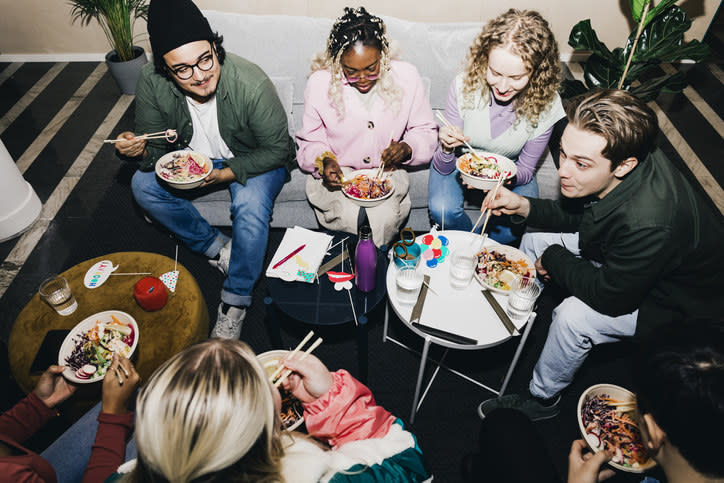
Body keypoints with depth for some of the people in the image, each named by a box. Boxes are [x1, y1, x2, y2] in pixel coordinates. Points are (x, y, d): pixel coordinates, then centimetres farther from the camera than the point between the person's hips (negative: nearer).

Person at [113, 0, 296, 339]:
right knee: (143, 185, -13)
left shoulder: (251, 84, -32)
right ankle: (218, 248, -2)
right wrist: (140, 150, -34)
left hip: (253, 160, -4)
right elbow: (156, 147, -9)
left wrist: (225, 173, -31)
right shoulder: (152, 84, -21)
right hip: (197, 156, 5)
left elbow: (276, 149, -21)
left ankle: (235, 301, -12)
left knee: (250, 206, -32)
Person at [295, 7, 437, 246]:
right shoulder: (320, 83, -8)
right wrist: (324, 162, -17)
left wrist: (408, 148, -17)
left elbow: (425, 131, 5)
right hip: (338, 174, 0)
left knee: (384, 218, -29)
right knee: (354, 220, -29)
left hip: (387, 172, 1)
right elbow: (310, 142, 4)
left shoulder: (406, 76, -6)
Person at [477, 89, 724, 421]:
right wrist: (523, 206, -16)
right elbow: (577, 215, -1)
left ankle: (541, 400, 1)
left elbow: (608, 297, -30)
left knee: (574, 315, -29)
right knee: (534, 242, 4)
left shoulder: (650, 224, -44)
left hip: (674, 303, -8)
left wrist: (553, 260, -16)